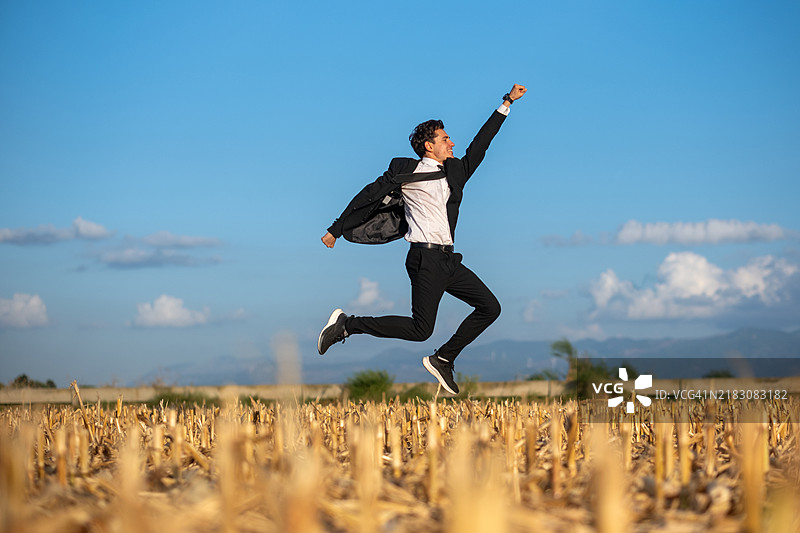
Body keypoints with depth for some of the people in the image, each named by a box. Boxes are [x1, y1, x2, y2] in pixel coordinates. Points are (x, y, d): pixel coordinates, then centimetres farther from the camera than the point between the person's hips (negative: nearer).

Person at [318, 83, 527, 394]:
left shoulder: (456, 169, 17)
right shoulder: (406, 171, -2)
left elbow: (480, 144, 24)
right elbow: (368, 196, 2)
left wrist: (507, 102, 24)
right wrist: (336, 230, 4)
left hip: (447, 260, 8)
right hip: (426, 259, -8)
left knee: (490, 307, 5)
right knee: (420, 329, -14)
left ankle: (442, 359, 11)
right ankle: (347, 325, -4)